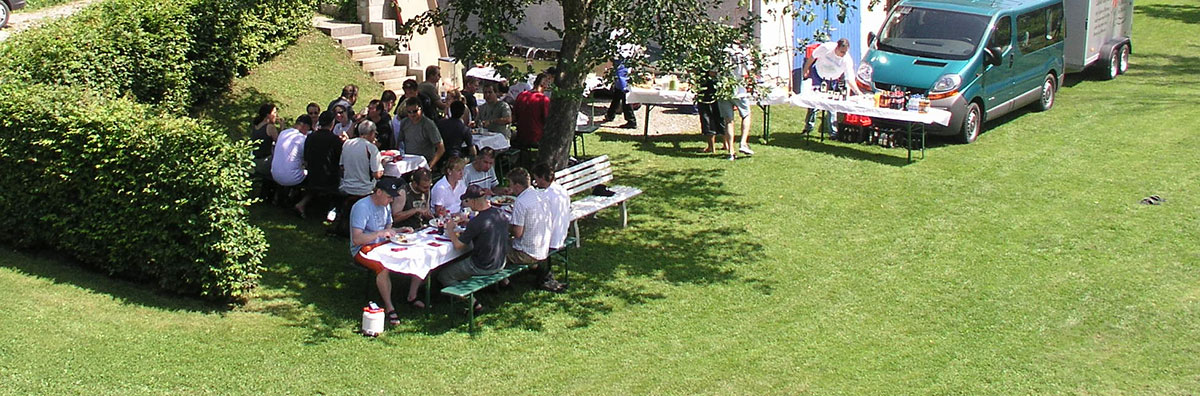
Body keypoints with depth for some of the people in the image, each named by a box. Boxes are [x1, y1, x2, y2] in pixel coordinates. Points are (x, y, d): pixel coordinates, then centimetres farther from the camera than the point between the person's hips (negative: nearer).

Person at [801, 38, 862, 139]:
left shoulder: (847, 60, -27)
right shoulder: (826, 48, -29)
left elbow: (849, 79, -29)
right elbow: (813, 57, -11)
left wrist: (857, 91, -43)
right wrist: (806, 70, -2)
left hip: (832, 81, 0)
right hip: (818, 75, 0)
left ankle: (832, 132, 1)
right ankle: (808, 127, 18)